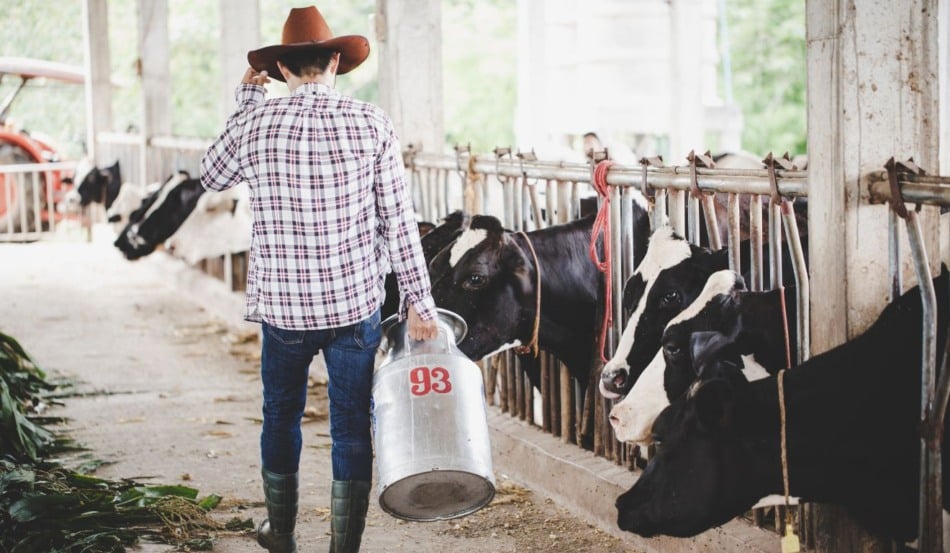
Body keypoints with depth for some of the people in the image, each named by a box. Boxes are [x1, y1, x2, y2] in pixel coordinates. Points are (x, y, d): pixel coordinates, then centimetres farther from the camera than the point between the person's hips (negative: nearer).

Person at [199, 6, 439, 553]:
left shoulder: (256, 124, -5)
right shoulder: (372, 123, -6)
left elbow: (211, 177, 15)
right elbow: (399, 220, -6)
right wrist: (419, 301, -1)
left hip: (281, 306, 1)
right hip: (357, 303, -1)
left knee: (281, 416, 21)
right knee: (352, 427, 7)